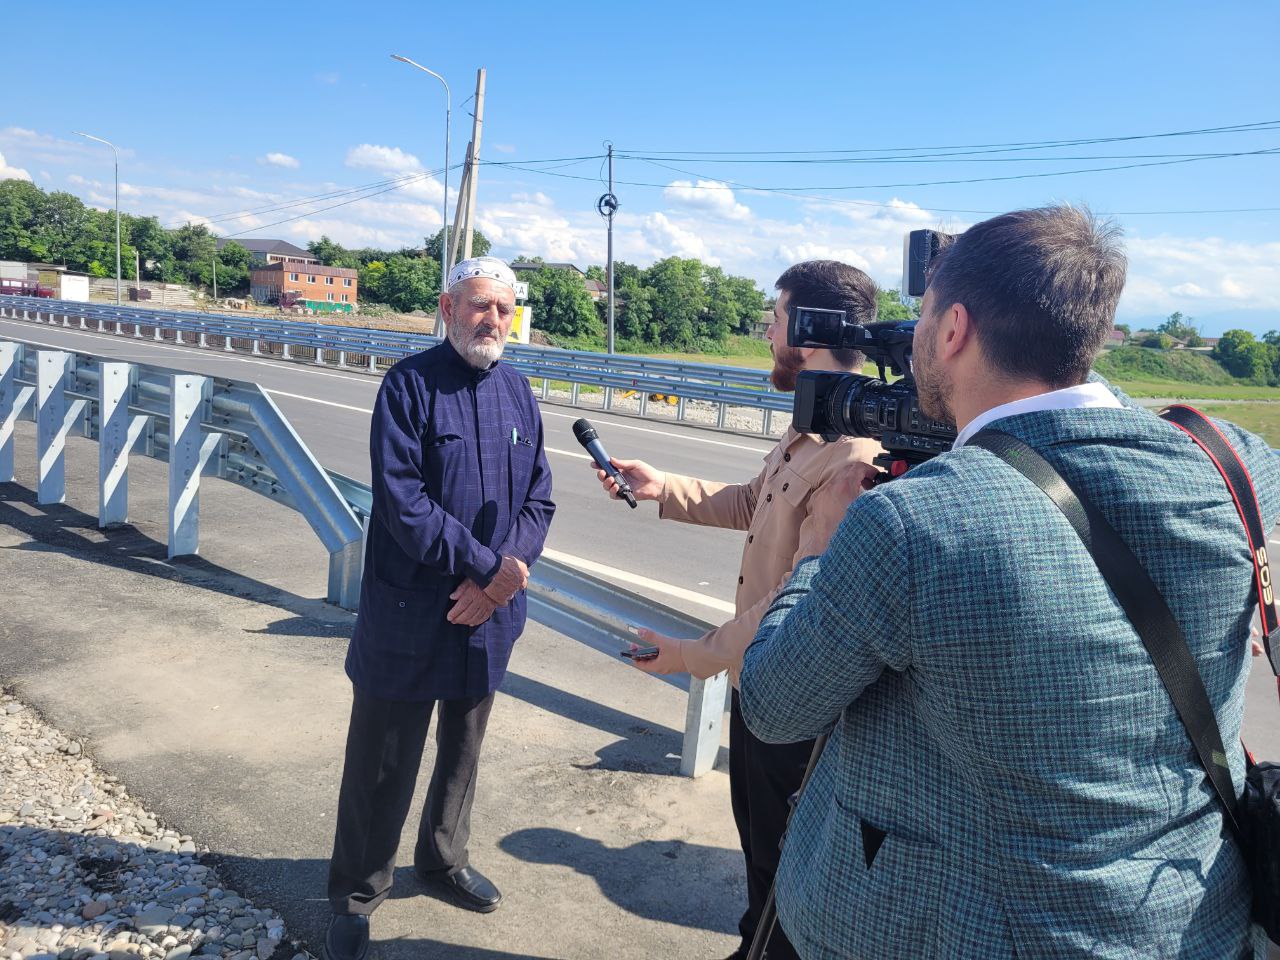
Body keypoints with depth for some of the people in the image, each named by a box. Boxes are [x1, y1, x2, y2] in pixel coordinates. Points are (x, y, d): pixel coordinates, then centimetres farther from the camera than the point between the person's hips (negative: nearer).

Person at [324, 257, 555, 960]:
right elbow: (402, 502, -19)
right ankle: (357, 891, 29)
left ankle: (443, 858, 44)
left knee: (463, 747, 21)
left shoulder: (517, 391, 4)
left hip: (487, 612, 5)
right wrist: (488, 566, -19)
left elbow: (539, 499, 3)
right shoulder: (409, 385, -11)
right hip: (409, 612, -5)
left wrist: (503, 577, -13)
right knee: (383, 759, 8)